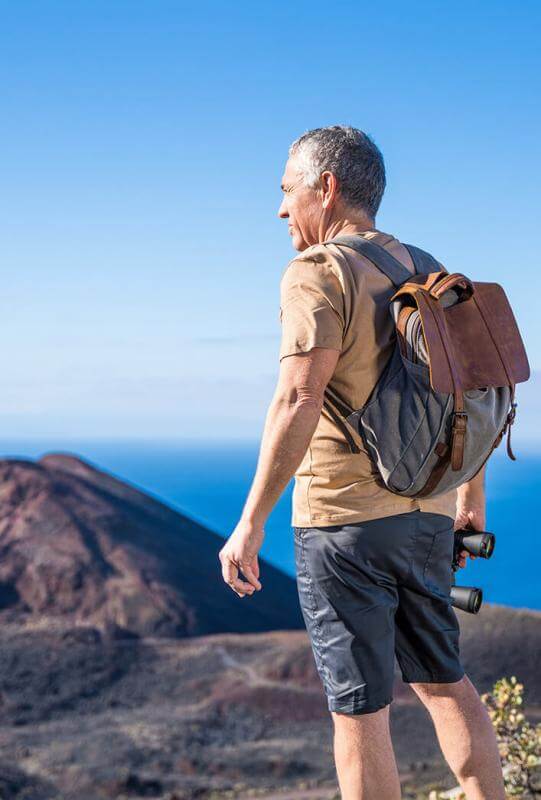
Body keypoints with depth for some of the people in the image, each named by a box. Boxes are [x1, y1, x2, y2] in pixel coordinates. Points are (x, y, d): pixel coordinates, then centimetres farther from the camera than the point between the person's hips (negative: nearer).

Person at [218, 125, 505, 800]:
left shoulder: (319, 272, -11)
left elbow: (298, 403, -23)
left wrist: (251, 523, -21)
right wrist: (472, 496, 27)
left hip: (344, 517, -7)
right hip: (427, 514, 7)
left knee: (358, 705, 2)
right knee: (442, 680, 20)